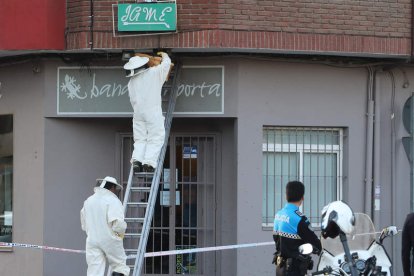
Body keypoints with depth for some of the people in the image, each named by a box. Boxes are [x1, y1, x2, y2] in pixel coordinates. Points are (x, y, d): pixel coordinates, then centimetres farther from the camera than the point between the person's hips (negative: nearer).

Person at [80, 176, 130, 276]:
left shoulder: (89, 201, 13)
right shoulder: (113, 200, -9)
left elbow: (84, 225, 18)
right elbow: (118, 223, -18)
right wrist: (121, 233, 1)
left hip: (92, 241, 5)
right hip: (110, 240, -5)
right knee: (120, 265, 9)